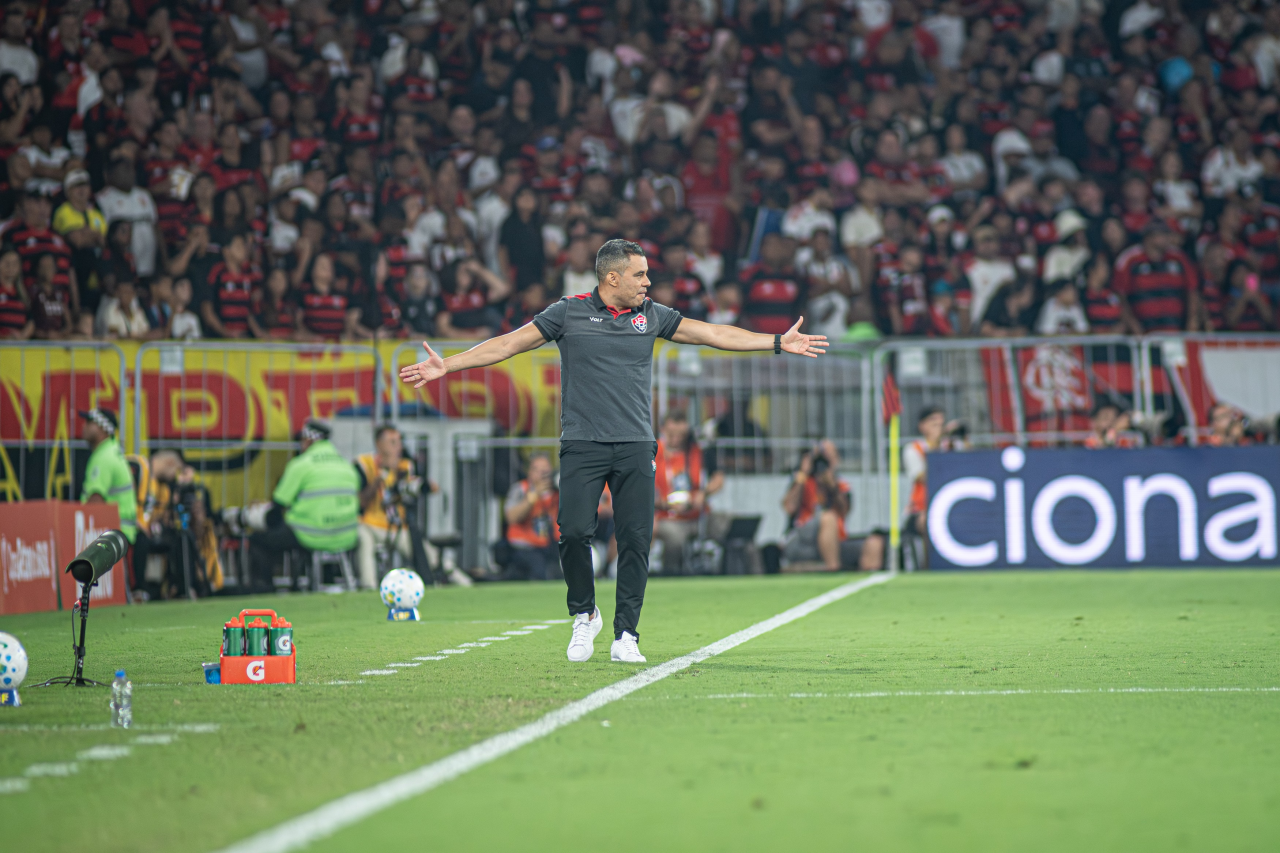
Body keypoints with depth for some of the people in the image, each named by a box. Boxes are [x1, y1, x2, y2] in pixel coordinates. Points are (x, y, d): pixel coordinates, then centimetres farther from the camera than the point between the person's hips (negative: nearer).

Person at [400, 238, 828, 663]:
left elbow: (712, 333, 15)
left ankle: (625, 636, 5)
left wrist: (779, 342, 14)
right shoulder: (569, 312, 2)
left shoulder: (651, 316, 11)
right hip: (582, 444, -2)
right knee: (574, 532, -13)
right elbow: (508, 344, 2)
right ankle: (584, 615, 11)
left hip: (635, 446, 3)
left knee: (635, 540, -3)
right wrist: (446, 365, -4)